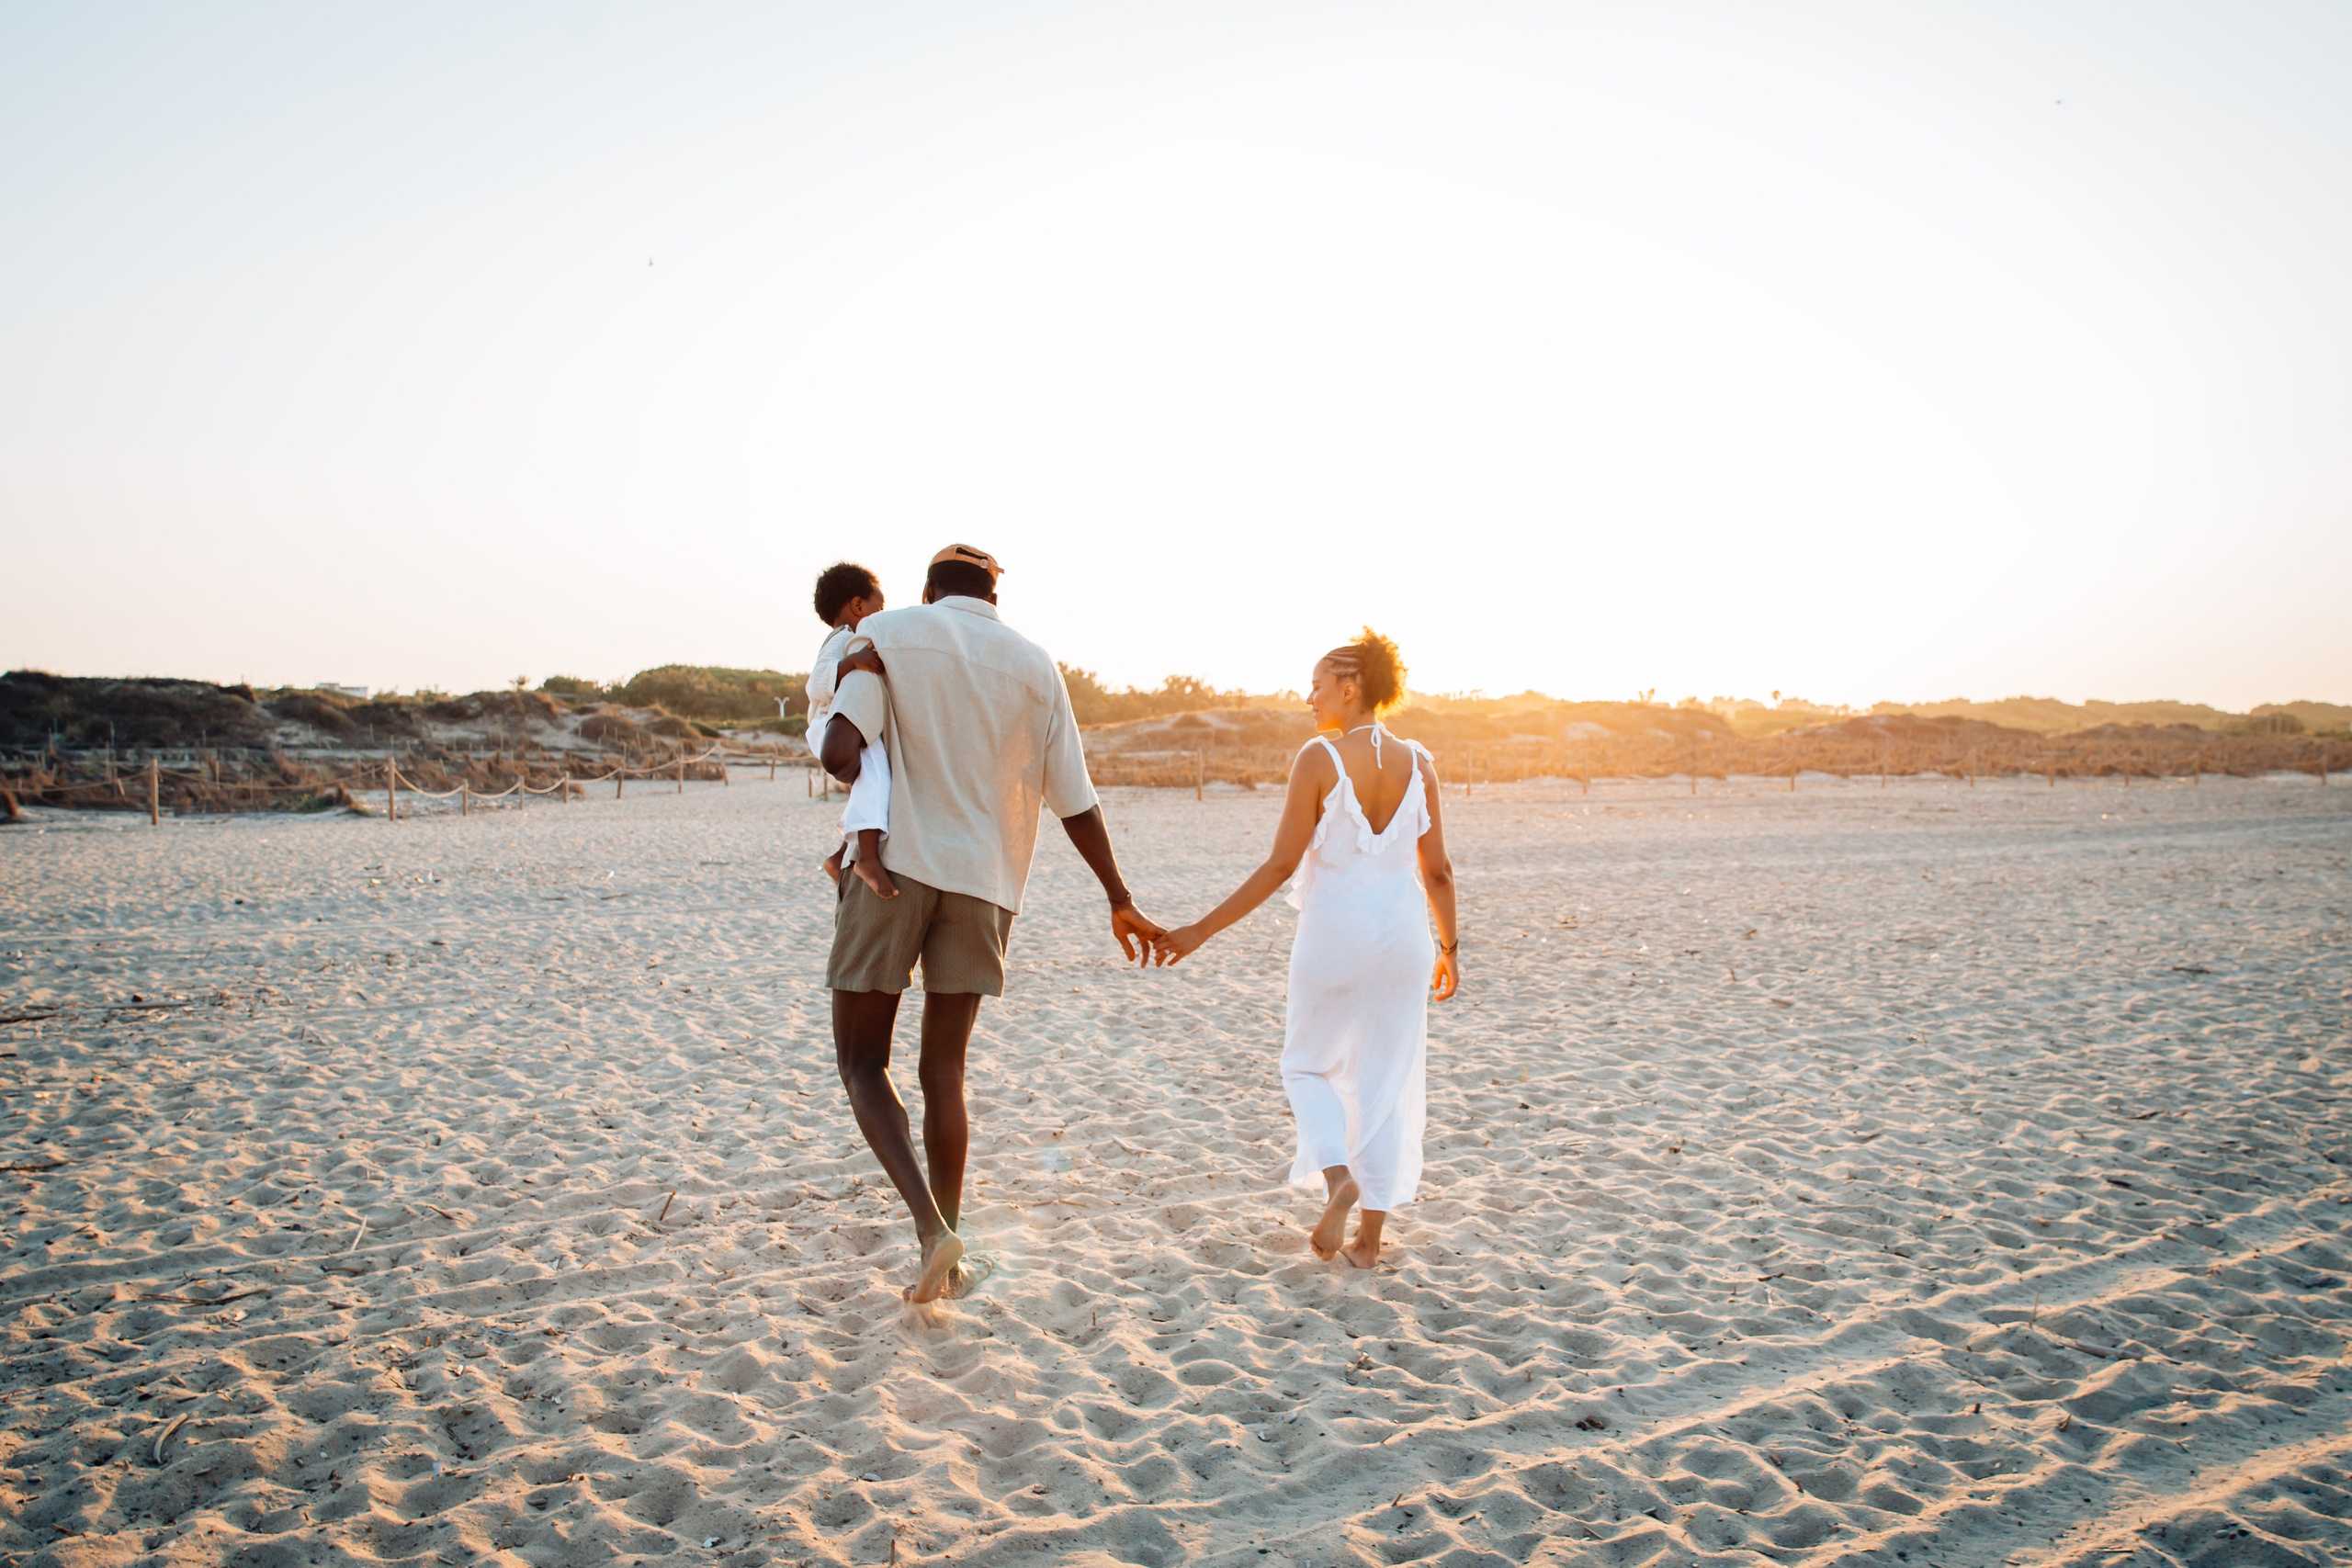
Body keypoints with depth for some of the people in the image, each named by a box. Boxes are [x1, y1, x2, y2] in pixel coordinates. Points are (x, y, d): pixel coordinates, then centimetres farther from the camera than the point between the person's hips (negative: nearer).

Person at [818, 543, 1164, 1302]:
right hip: (984, 881, 3)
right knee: (944, 1070, 13)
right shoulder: (1035, 665, 9)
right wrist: (1121, 901, 17)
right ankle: (946, 1261, 16)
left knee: (862, 1062, 8)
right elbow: (1076, 803, 7)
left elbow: (840, 752, -13)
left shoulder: (888, 633, 2)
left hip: (894, 864, -3)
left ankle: (932, 1228, -10)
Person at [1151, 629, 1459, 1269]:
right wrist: (1449, 946, 18)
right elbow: (1437, 870, 3)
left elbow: (1280, 865, -14)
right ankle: (1369, 1238, 15)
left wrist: (1201, 931, -9)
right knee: (1386, 1081, 12)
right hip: (1402, 933, 4)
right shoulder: (1418, 762, 1)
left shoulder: (1320, 758, -12)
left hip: (1333, 932, -4)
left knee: (1308, 1065, 18)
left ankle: (1338, 1176, -6)